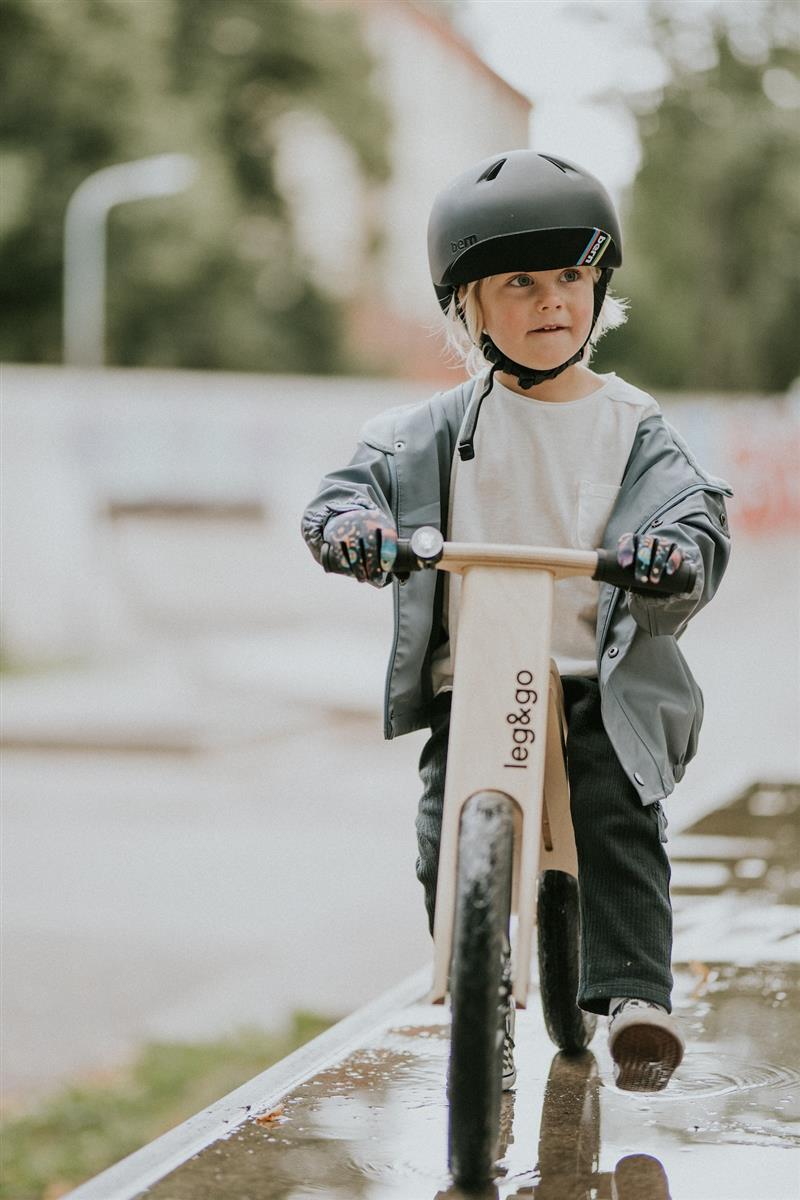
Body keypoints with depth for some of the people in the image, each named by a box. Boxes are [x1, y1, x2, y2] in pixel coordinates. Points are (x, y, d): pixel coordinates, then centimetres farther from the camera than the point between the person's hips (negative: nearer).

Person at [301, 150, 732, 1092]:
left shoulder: (632, 426, 5)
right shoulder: (440, 429, 6)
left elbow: (693, 507, -5)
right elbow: (363, 478, 1)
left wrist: (674, 551, -30)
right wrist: (351, 522, -24)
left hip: (606, 683, 0)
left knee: (620, 821, -16)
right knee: (450, 835, -10)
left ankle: (635, 994, -11)